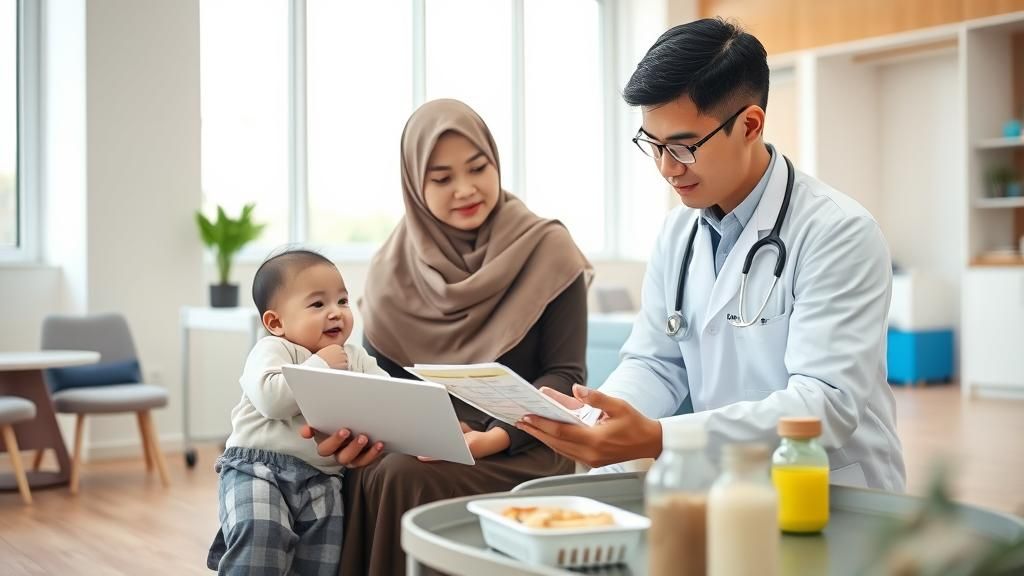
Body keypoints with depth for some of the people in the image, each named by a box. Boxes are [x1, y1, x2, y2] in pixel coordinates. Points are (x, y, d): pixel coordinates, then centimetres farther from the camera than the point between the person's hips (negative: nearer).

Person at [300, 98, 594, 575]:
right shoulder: (392, 268, 6)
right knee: (364, 477, -29)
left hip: (522, 448, -3)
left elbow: (565, 375, -5)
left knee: (408, 479, -30)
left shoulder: (547, 250, -3)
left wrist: (495, 437, -22)